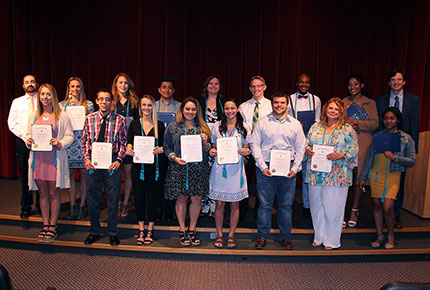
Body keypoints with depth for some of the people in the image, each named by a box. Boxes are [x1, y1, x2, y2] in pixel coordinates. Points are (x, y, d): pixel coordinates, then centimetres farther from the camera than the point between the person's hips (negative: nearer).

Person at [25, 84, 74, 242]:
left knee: (53, 193, 2)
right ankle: (45, 224, 23)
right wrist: (28, 141, -4)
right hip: (38, 158, 4)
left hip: (55, 159, -4)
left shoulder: (62, 116, 1)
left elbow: (70, 136, -1)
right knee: (43, 193, 10)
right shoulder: (33, 116, 14)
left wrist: (60, 143, -19)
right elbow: (28, 133, 19)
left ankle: (52, 225, 16)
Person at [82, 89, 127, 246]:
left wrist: (119, 160, -11)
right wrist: (86, 158, -3)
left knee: (113, 199, 6)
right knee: (92, 199, 12)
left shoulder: (120, 120, -2)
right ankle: (94, 231, 30)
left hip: (112, 163, -2)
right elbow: (85, 141, 9)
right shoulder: (89, 119, 5)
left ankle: (112, 233, 24)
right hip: (93, 162, 2)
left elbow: (123, 142, 0)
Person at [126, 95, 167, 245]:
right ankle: (141, 231, 20)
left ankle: (150, 230, 20)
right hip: (138, 166, 1)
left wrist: (160, 149, -16)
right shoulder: (134, 123, 7)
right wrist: (129, 149, -13)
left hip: (155, 166, -1)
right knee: (139, 197, 6)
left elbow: (164, 145, 5)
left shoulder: (159, 125, 4)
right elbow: (129, 142, 8)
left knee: (153, 197, 5)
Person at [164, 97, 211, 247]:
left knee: (196, 199, 4)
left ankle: (192, 230, 22)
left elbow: (207, 150, 13)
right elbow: (167, 147, 6)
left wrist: (205, 142, -8)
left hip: (198, 169, 2)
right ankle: (182, 230, 21)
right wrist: (174, 158, -11)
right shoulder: (172, 127, 6)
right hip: (179, 169, -1)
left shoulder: (203, 128, 11)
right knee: (181, 199, 4)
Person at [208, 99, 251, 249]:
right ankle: (219, 235, 19)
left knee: (234, 204, 6)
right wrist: (212, 152, -9)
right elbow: (214, 147, 13)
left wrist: (245, 151, -13)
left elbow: (247, 149, 9)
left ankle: (231, 235, 21)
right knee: (219, 204, 4)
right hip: (219, 168, 0)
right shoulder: (217, 127, 6)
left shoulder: (244, 128, 5)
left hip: (236, 169, 0)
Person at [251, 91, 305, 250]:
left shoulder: (295, 124, 9)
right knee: (264, 204, 4)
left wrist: (295, 168, -3)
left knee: (286, 205, 9)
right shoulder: (262, 122, 4)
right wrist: (262, 166, -8)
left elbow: (300, 148, 9)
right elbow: (255, 145, 1)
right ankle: (262, 235, 19)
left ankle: (286, 236, 24)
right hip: (266, 169, -1)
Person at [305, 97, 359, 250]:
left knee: (332, 208, 2)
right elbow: (306, 143, 15)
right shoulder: (315, 127, 11)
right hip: (315, 174, 4)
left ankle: (331, 240, 20)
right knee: (316, 206, 12)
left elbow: (354, 150, -2)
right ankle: (319, 237, 29)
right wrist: (308, 150, -6)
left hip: (336, 177, -4)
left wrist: (341, 155, -18)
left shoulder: (347, 130, 0)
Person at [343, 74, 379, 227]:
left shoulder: (370, 103, 12)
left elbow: (374, 123, 2)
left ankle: (354, 211, 11)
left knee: (359, 176, -2)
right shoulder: (343, 102, 15)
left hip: (362, 143, -1)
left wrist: (356, 122, -9)